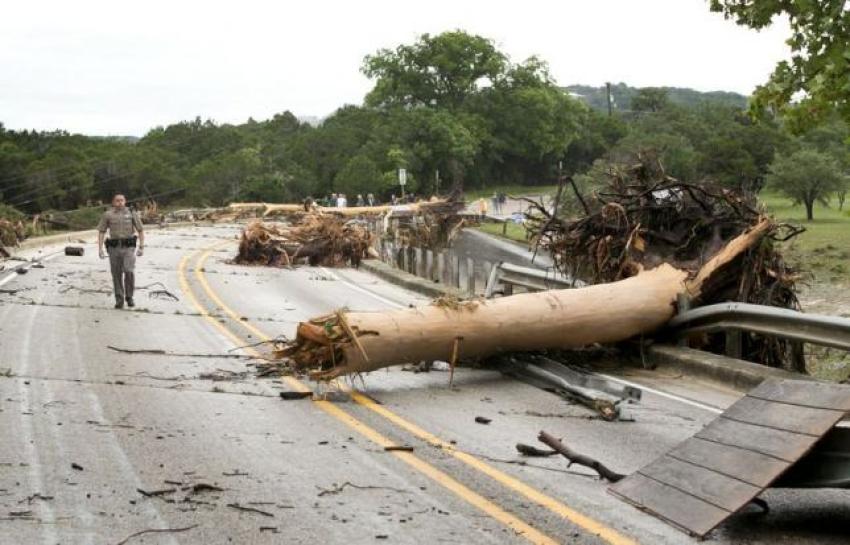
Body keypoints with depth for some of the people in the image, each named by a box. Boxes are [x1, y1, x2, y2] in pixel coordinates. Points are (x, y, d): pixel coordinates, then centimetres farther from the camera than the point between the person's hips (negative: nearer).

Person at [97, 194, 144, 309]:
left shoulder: (132, 213, 2)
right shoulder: (107, 215, 2)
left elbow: (141, 230, 5)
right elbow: (101, 232, 3)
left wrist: (142, 247, -4)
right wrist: (100, 249, -7)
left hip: (129, 248, -1)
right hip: (114, 248, 1)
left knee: (129, 271, -15)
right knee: (117, 274, 3)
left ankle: (129, 297, 4)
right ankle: (119, 300, 14)